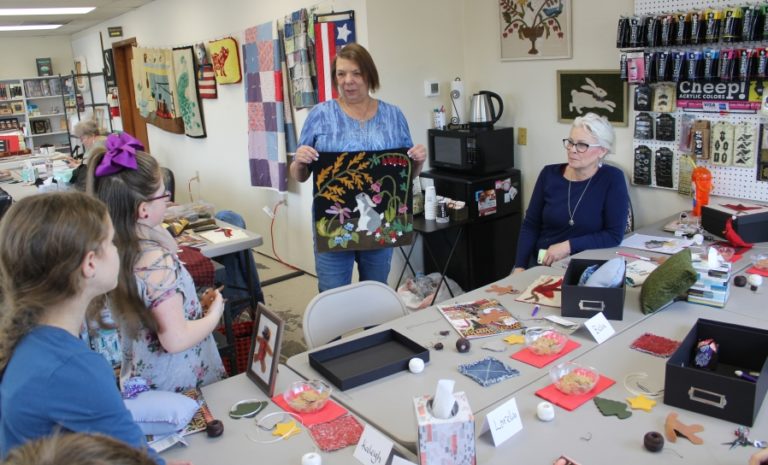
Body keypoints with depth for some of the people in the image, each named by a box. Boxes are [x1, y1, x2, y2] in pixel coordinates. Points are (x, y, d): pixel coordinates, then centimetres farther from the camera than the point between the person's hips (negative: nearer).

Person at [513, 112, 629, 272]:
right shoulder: (549, 174, 1)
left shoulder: (612, 179, -7)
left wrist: (568, 246, -18)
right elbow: (530, 225, 3)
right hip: (540, 262, 3)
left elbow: (614, 235, -9)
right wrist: (520, 266, -9)